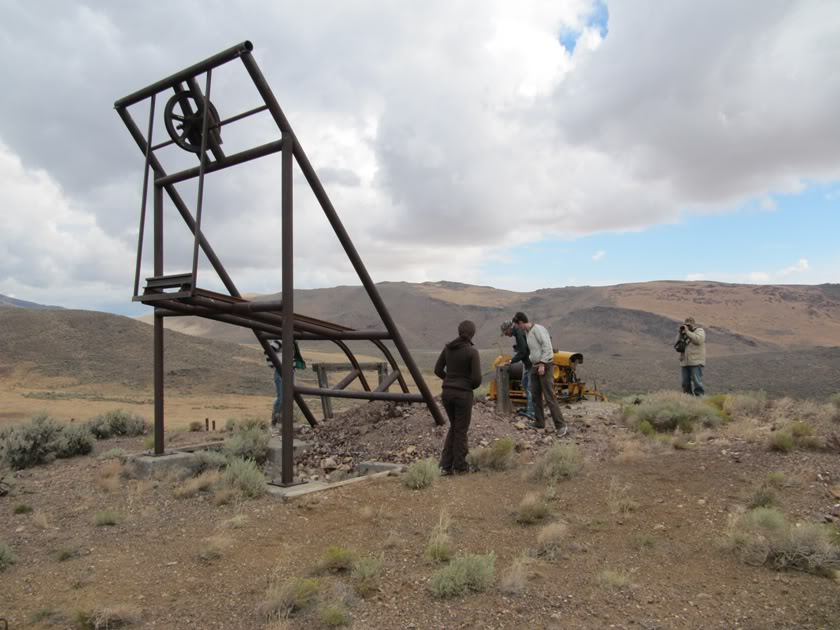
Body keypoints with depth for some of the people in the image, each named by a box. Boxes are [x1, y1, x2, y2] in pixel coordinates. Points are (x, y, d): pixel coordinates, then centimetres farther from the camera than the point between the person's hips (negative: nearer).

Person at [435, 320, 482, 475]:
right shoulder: (472, 352, -13)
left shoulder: (448, 347, 3)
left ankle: (446, 464, 16)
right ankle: (460, 465, 22)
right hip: (463, 394, -5)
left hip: (447, 392, 5)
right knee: (461, 430, 11)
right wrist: (471, 386, 8)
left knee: (454, 427, 21)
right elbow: (477, 378, -15)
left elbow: (438, 370, 8)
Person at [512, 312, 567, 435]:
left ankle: (561, 425, -5)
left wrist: (542, 364, -23)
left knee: (549, 396, -10)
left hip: (545, 366, -9)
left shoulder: (538, 329, -15)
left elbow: (547, 346, -21)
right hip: (535, 366, 9)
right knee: (535, 395, 12)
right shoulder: (528, 333, 13)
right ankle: (539, 422, 22)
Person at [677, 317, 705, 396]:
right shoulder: (684, 333, 18)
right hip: (684, 362, 6)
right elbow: (677, 343, 12)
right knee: (686, 383, 8)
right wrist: (680, 333, 2)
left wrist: (687, 331, -15)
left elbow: (699, 340, -20)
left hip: (696, 362, -6)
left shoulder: (699, 330, 2)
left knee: (697, 382, -10)